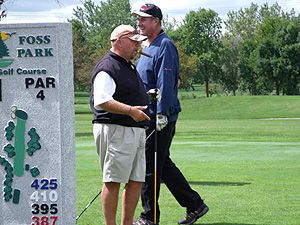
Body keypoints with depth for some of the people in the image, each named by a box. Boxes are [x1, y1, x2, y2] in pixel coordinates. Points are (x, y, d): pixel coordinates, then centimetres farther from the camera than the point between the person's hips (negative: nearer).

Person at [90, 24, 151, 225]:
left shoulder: (130, 67, 21)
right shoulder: (107, 69, -11)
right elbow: (101, 101, -23)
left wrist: (149, 97, 18)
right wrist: (130, 110, -28)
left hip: (136, 131, 10)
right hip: (116, 131, -10)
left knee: (136, 181, 8)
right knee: (113, 181, -7)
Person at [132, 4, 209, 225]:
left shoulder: (165, 45, -12)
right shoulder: (146, 47, 18)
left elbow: (165, 83, -20)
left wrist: (162, 113, -24)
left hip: (160, 118, -10)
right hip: (148, 116, 10)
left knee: (149, 166, -5)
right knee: (163, 165, 13)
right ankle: (195, 205, 19)